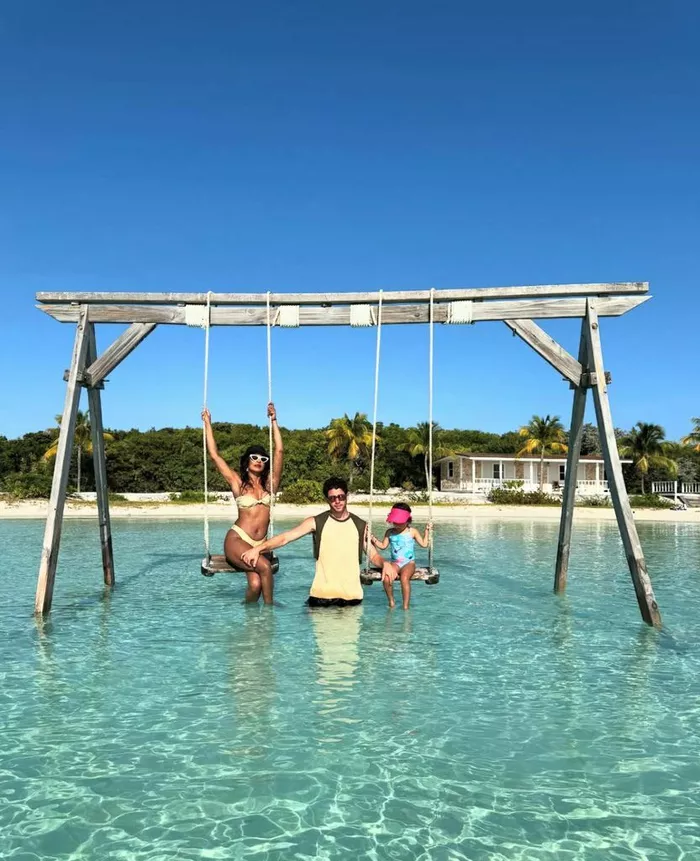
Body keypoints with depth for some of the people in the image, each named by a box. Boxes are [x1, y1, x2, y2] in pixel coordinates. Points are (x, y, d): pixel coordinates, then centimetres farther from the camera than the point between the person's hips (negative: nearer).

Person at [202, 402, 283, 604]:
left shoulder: (269, 484, 11)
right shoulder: (238, 483, 6)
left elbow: (279, 451, 7)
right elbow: (214, 455, 5)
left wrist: (274, 421, 7)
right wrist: (208, 424, 8)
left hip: (259, 544, 3)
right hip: (236, 540, -3)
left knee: (256, 583, -22)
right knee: (264, 566, -27)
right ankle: (269, 605, -7)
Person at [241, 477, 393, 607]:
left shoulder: (360, 525, 6)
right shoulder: (316, 522, -1)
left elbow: (373, 555, 10)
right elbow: (285, 537, -8)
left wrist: (385, 563, -13)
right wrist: (258, 549, -20)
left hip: (352, 595, 2)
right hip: (322, 594, -1)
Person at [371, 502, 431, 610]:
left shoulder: (412, 531, 4)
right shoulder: (390, 532, 9)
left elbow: (424, 544, 7)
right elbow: (383, 546, 15)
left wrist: (427, 531, 1)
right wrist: (374, 540, 3)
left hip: (409, 563, -2)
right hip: (395, 563, 2)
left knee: (404, 578, -36)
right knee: (386, 577, -31)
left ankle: (406, 606, -26)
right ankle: (391, 601, -5)